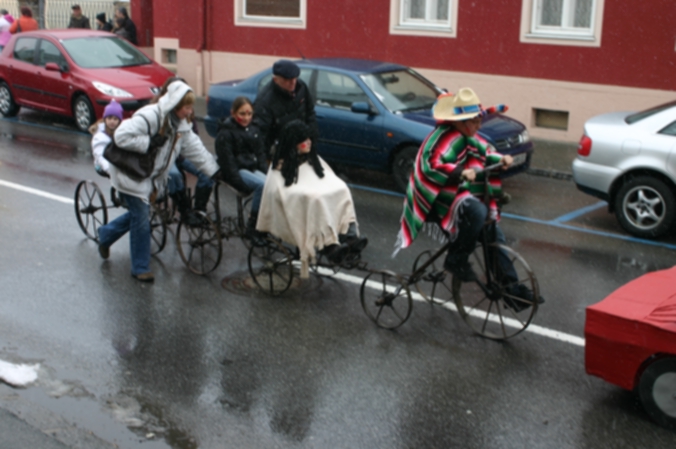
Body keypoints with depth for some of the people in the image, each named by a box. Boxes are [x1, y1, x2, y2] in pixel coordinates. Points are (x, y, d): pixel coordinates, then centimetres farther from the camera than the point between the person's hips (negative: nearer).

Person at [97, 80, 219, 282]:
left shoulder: (181, 125, 2)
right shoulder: (149, 116, -26)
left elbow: (196, 150, 5)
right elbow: (121, 136, -32)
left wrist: (214, 171, -1)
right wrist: (150, 142, -30)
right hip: (131, 174, -8)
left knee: (138, 215, 17)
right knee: (141, 220, -5)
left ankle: (105, 235, 43)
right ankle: (140, 268, 9)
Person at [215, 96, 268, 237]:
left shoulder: (254, 130, 15)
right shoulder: (225, 133, -6)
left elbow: (260, 154, 17)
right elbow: (227, 161, -11)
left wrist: (266, 173, 1)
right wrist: (239, 182, -17)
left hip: (253, 168, 6)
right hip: (237, 171, -6)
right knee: (262, 185, -32)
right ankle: (253, 225, -19)